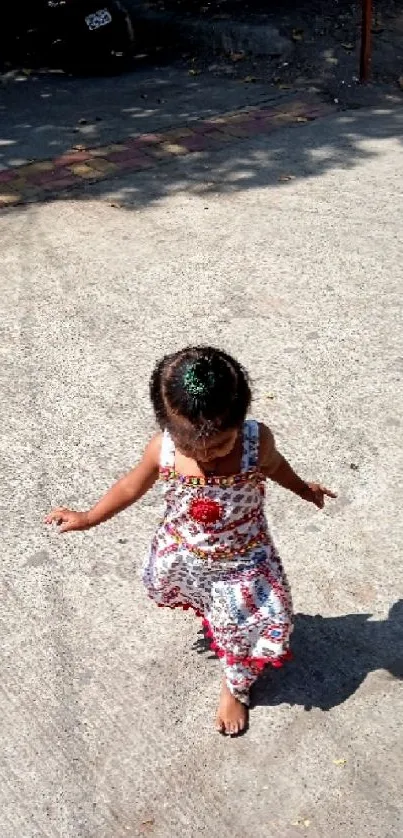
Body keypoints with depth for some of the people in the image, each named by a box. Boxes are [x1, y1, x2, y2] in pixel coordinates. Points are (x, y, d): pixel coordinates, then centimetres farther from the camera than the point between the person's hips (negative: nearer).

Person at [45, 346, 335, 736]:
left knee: (244, 630, 16)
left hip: (242, 563, -1)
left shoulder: (258, 440, -31)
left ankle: (235, 688, 48)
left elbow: (274, 465, -5)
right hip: (183, 558, 2)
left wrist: (304, 489, 14)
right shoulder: (161, 449, -29)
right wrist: (88, 518, 3)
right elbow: (132, 486, -7)